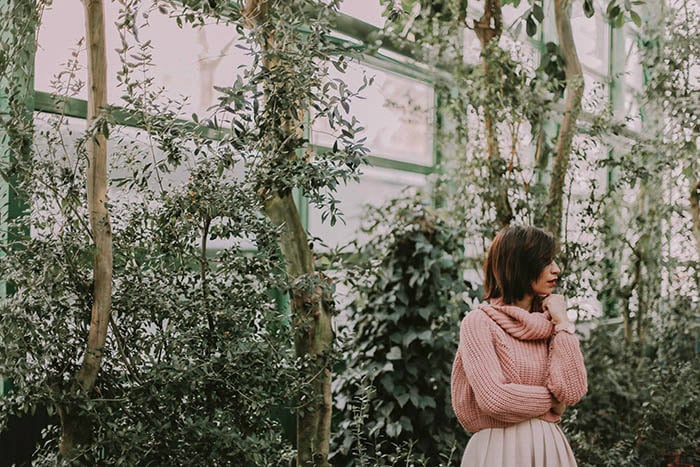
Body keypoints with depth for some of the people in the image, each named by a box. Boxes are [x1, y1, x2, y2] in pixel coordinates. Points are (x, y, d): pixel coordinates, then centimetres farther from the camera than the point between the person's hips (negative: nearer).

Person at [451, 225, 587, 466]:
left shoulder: (547, 323, 5)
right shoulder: (479, 322, -11)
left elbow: (573, 390, -7)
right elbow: (495, 399, -21)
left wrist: (562, 324, -7)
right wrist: (552, 402, -7)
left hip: (548, 446, 5)